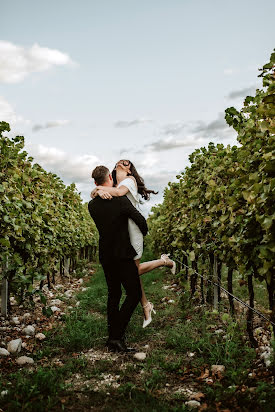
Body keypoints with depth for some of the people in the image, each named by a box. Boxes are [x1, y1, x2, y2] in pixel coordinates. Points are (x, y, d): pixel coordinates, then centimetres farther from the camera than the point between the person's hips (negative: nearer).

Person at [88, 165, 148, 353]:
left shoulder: (92, 205, 1)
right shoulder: (120, 200, -17)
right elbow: (140, 220, -13)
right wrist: (143, 232, 8)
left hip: (105, 256, 7)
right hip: (123, 255, -7)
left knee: (114, 294, 17)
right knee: (134, 294, 0)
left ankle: (113, 335, 22)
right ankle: (117, 336, -7)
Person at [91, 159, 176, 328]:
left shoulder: (130, 179, -3)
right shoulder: (111, 185, 16)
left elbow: (119, 192, -24)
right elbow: (95, 192, 0)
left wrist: (100, 188, -12)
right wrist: (99, 192, -23)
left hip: (131, 229, -6)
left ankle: (164, 261, 21)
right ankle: (146, 306, 21)